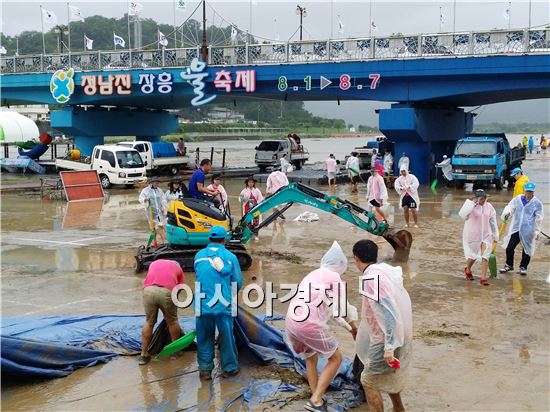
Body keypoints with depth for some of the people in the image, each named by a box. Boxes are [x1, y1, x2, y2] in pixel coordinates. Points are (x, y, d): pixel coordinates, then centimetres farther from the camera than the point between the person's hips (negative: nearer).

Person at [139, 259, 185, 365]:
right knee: (172, 321, 21)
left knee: (149, 322, 20)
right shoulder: (178, 267, 29)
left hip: (148, 290, 2)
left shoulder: (154, 263, 36)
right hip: (167, 291, -2)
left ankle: (143, 355, 22)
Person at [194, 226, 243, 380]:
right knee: (226, 337, 12)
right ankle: (229, 368, 23)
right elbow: (237, 282, 5)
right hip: (223, 305, -2)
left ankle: (205, 369, 18)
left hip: (202, 305, 2)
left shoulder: (199, 256, 6)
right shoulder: (230, 257, 0)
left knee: (204, 338, 13)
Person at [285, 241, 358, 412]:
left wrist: (348, 327, 33)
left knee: (311, 359, 28)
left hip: (291, 323, 8)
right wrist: (355, 327, 14)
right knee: (335, 358, 11)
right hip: (310, 325, -8)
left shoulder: (313, 276, 26)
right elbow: (343, 307, -4)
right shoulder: (334, 277, -1)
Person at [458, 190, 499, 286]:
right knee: (473, 255, 13)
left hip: (486, 235, 3)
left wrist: (495, 235, 12)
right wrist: (472, 203, -38)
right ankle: (468, 270, 42)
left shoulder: (489, 207, 0)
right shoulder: (471, 206, -13)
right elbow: (462, 215, -33)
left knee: (485, 256, -7)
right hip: (472, 236, -3)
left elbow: (493, 222, 9)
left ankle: (483, 278, -3)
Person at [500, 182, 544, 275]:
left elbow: (539, 218, -2)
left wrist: (537, 232, -3)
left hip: (528, 231, -2)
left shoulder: (537, 203, -4)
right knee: (509, 248, 2)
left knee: (527, 249, 8)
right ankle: (509, 265, 24)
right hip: (515, 229, 2)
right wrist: (508, 213, -22)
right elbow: (510, 207, 2)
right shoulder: (517, 199, 4)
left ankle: (523, 267, 28)